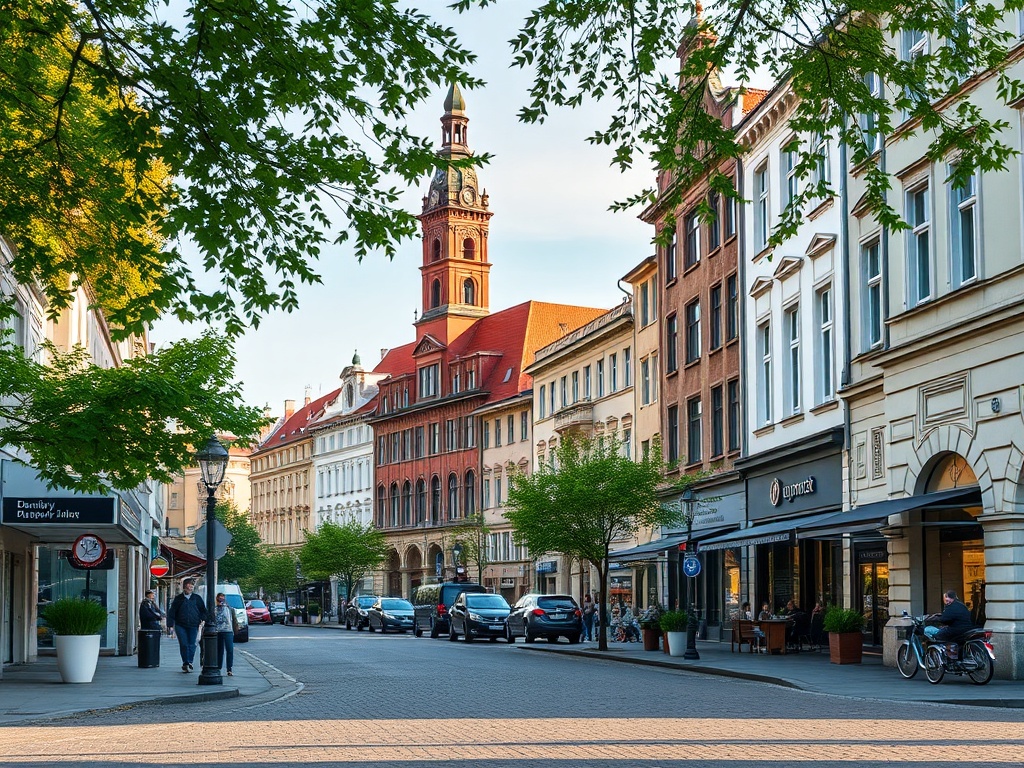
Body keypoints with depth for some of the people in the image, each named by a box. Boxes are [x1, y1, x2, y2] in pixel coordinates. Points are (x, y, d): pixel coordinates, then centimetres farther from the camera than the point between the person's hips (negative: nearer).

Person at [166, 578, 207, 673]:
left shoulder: (197, 598, 10)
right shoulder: (178, 598, 8)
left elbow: (203, 610, 15)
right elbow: (172, 611, 7)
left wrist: (203, 619, -1)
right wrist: (170, 624, 1)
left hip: (193, 626, 1)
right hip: (180, 625, 0)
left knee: (191, 645, -3)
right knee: (183, 644, -4)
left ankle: (189, 663, 2)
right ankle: (186, 663, 3)